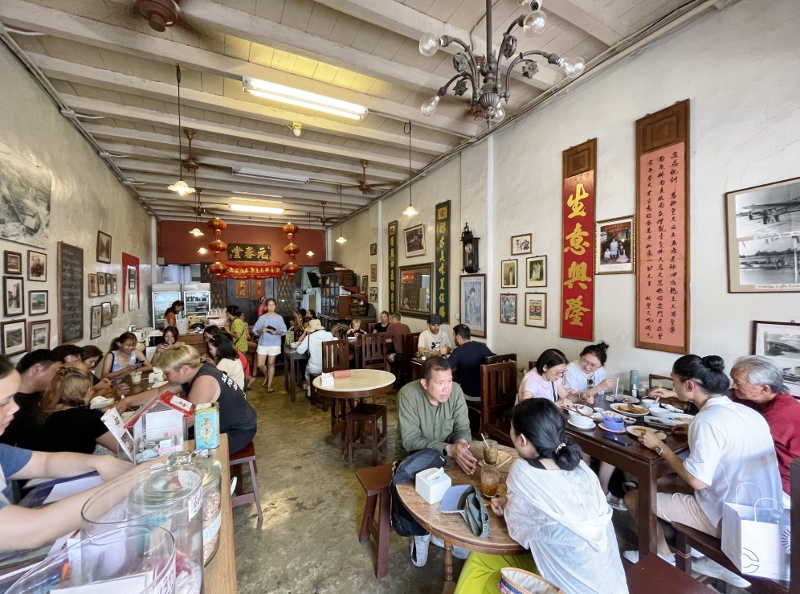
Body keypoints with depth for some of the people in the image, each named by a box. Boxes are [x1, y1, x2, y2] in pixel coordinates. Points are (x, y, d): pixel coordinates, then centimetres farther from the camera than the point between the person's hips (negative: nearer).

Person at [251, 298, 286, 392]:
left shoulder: (279, 318, 0)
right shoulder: (262, 318, 1)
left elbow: (283, 331, -5)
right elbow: (255, 331, 0)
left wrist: (276, 332, -23)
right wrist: (262, 330, -19)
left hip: (274, 344, -1)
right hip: (262, 343, 2)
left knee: (271, 364, 5)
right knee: (260, 364, 1)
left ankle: (269, 385, 17)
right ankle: (266, 376, 33)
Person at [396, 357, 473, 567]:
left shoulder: (455, 391, -15)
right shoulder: (408, 394, -28)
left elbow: (463, 428, -11)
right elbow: (410, 441, -28)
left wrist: (462, 443, -35)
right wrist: (449, 449, -38)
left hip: (446, 457, 4)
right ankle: (421, 533, 9)